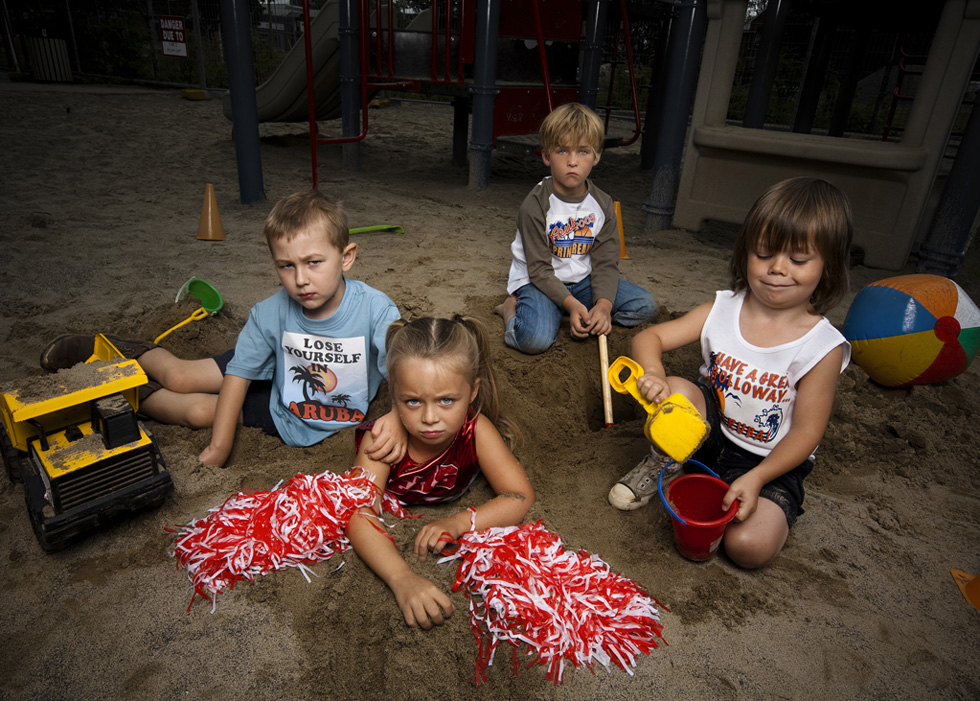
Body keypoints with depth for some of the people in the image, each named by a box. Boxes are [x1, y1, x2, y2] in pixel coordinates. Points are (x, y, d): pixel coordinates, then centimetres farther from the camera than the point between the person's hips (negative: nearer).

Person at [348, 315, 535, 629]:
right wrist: (402, 578, -68)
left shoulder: (476, 430, -41)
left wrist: (461, 521, -51)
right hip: (392, 502, -1)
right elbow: (360, 515, -52)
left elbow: (521, 497, -35)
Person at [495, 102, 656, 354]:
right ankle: (513, 308, -1)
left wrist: (603, 304, -21)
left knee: (645, 305, -5)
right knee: (536, 338, -34)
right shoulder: (535, 206, -17)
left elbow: (606, 262, -4)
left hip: (582, 280, 6)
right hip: (537, 281, -5)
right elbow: (539, 269, -17)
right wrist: (571, 304, -29)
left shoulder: (603, 204, -3)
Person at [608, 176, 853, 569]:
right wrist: (654, 375, -33)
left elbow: (806, 431, -14)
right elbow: (649, 338, -10)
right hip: (706, 433, 2)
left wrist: (755, 479, -25)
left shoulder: (822, 347, -17)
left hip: (770, 462, -2)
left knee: (751, 546, -24)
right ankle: (666, 463, 1)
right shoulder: (722, 309, -9)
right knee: (677, 393, -28)